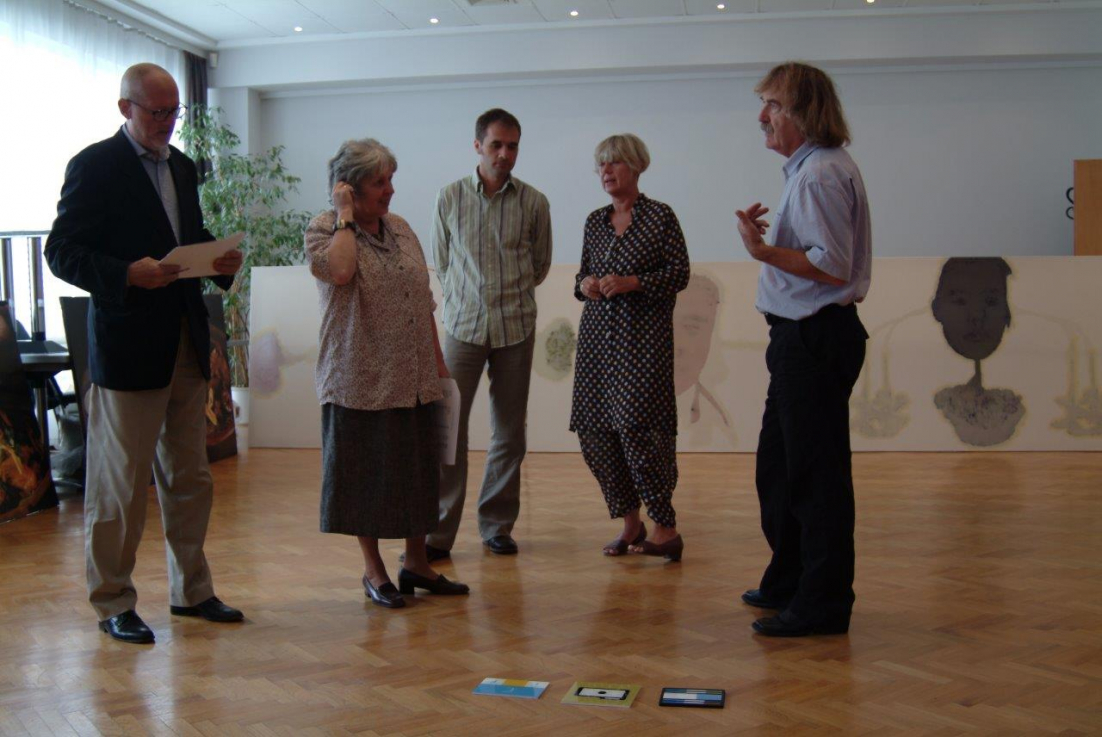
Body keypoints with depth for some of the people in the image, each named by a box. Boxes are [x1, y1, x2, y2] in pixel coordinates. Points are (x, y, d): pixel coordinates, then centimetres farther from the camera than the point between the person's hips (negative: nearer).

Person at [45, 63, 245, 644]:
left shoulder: (182, 167, 16)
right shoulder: (94, 166, -6)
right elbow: (63, 253, -10)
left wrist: (221, 261, 1)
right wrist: (128, 275, -25)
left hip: (186, 345, 7)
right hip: (128, 347, -7)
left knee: (189, 479, 13)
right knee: (120, 486, 2)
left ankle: (190, 590, 26)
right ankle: (113, 603, 15)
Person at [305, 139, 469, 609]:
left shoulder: (400, 228, 12)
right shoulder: (324, 230, -5)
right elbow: (339, 271, -27)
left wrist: (438, 360, 13)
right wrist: (345, 217, -16)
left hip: (413, 377, 6)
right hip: (361, 379, -6)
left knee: (417, 468, 11)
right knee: (367, 473, 4)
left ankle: (416, 562, 25)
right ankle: (373, 570, 17)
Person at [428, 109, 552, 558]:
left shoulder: (533, 203, 3)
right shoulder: (450, 198, 3)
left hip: (515, 327, 1)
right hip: (463, 326, -1)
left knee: (509, 431, 6)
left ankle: (497, 525, 18)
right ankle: (438, 532, 1)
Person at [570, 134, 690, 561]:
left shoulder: (660, 216, -1)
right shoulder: (595, 221, 14)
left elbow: (680, 273, -5)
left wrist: (633, 282, -16)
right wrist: (584, 284, -2)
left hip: (644, 335, -6)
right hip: (598, 334, 6)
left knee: (637, 425, -14)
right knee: (593, 429, 2)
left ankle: (666, 528, -2)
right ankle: (628, 522, 16)